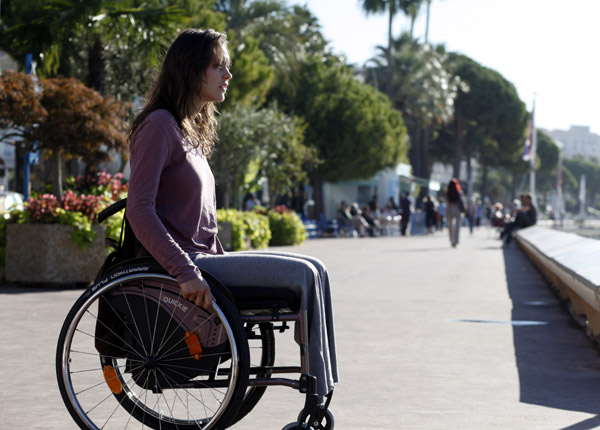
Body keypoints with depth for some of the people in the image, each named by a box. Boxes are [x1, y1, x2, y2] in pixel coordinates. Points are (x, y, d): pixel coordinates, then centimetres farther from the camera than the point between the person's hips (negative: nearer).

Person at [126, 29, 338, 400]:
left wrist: (226, 262, 15)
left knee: (313, 271, 0)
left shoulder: (192, 130, 20)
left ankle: (321, 398, -6)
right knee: (304, 274, -15)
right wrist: (186, 273, -26)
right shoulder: (159, 125, -10)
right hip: (179, 263, -9)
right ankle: (317, 395, -11)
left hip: (202, 260, 9)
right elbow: (139, 210, -20)